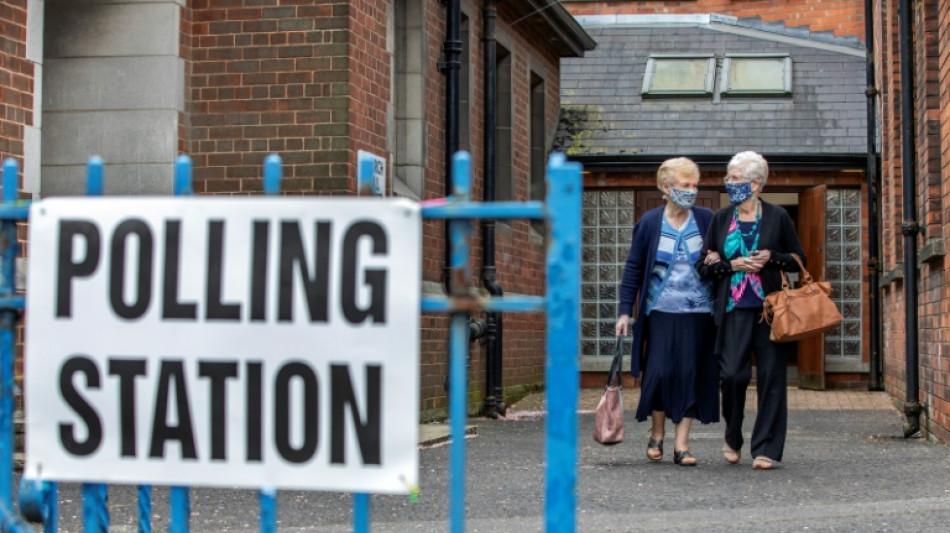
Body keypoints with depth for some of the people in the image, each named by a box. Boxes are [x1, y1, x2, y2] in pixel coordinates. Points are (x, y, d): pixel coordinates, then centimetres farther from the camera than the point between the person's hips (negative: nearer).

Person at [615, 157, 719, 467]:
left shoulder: (706, 219, 4)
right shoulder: (650, 223, 1)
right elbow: (633, 268, 4)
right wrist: (625, 311, 0)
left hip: (698, 313, 1)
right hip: (661, 312, -1)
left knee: (691, 375, 0)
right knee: (660, 372, -7)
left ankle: (681, 444, 6)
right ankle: (657, 435, 14)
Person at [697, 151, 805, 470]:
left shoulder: (777, 217, 5)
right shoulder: (721, 219, 11)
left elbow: (799, 260, 10)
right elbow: (704, 265, 10)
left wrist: (771, 258, -8)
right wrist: (732, 265, -7)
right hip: (734, 310, 1)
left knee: (771, 377, -1)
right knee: (732, 375, -8)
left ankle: (766, 449, 7)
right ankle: (732, 439, 16)